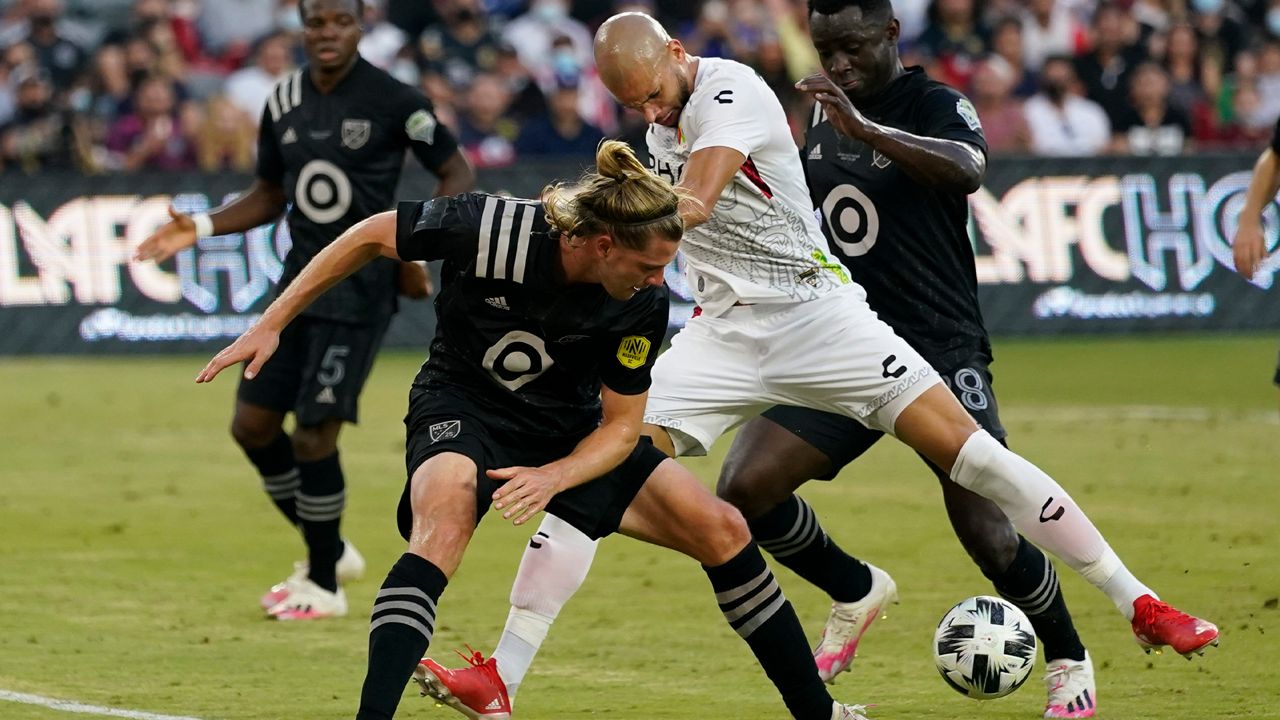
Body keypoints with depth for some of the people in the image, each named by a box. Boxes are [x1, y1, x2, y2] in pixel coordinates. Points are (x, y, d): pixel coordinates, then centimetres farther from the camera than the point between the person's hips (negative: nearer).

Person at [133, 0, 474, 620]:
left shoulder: (393, 101, -11)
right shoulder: (284, 102, 7)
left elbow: (457, 174, -4)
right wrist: (198, 230, 5)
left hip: (361, 283, -7)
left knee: (314, 434, -10)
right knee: (252, 424, 5)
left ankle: (323, 584, 7)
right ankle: (329, 551, 24)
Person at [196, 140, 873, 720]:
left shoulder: (644, 304, -19)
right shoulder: (489, 228, -30)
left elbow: (621, 427, -10)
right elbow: (372, 236, -14)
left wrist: (553, 478, -31)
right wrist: (271, 324, -12)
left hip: (571, 435, 4)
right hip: (461, 412, -4)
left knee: (721, 531, -4)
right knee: (443, 528, -38)